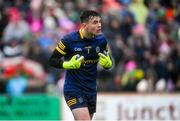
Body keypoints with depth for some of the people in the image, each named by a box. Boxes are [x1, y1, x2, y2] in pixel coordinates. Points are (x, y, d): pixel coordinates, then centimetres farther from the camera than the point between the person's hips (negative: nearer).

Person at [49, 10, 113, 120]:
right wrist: (68, 65, -25)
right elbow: (52, 60, -8)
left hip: (91, 90, 6)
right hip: (74, 89, -6)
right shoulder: (69, 40, -15)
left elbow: (109, 63, 8)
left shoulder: (101, 39, -2)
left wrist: (107, 63, -15)